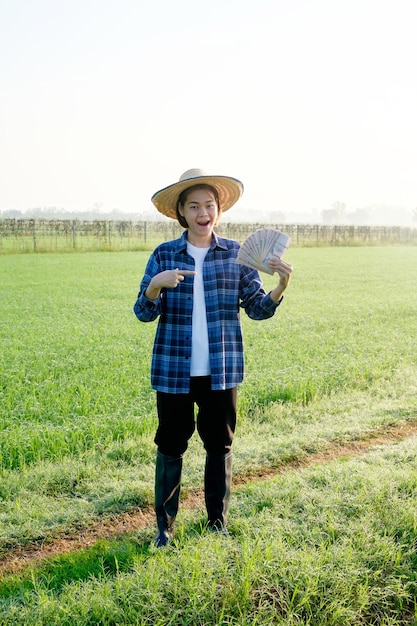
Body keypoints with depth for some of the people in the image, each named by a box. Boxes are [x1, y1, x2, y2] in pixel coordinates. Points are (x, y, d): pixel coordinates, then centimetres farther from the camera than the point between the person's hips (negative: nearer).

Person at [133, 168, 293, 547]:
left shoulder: (236, 254, 2)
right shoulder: (163, 256, 0)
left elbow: (258, 308, 1)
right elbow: (144, 313, -2)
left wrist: (282, 286, -18)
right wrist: (156, 285, -23)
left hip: (221, 370, 1)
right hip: (174, 370, 0)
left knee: (220, 445, 12)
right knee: (171, 445, 8)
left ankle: (218, 523, 29)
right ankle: (164, 526, 24)